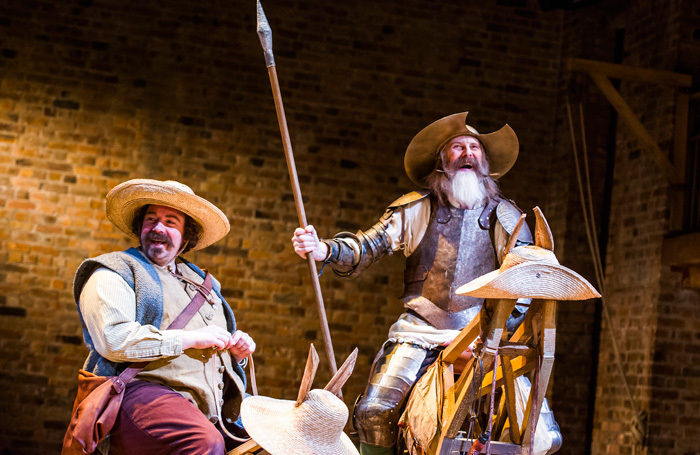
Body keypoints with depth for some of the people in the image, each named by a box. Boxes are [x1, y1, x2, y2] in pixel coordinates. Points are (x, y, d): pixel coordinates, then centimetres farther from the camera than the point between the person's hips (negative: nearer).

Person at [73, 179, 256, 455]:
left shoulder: (201, 281, 28)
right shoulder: (113, 273, 7)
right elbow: (114, 340, -11)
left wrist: (236, 349, 13)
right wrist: (191, 338, -10)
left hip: (211, 407, 7)